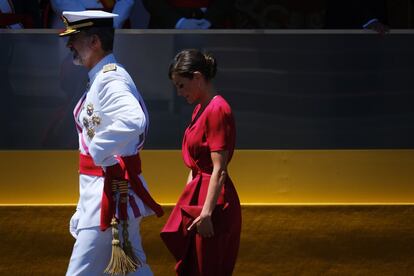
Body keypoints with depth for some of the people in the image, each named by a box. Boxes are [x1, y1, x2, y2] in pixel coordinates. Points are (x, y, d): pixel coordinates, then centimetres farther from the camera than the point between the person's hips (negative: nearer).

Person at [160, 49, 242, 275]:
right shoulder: (200, 109, 13)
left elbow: (219, 170, -20)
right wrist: (187, 203, 20)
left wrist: (206, 213, -22)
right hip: (196, 197, 10)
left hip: (212, 201, -10)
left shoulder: (217, 110, -16)